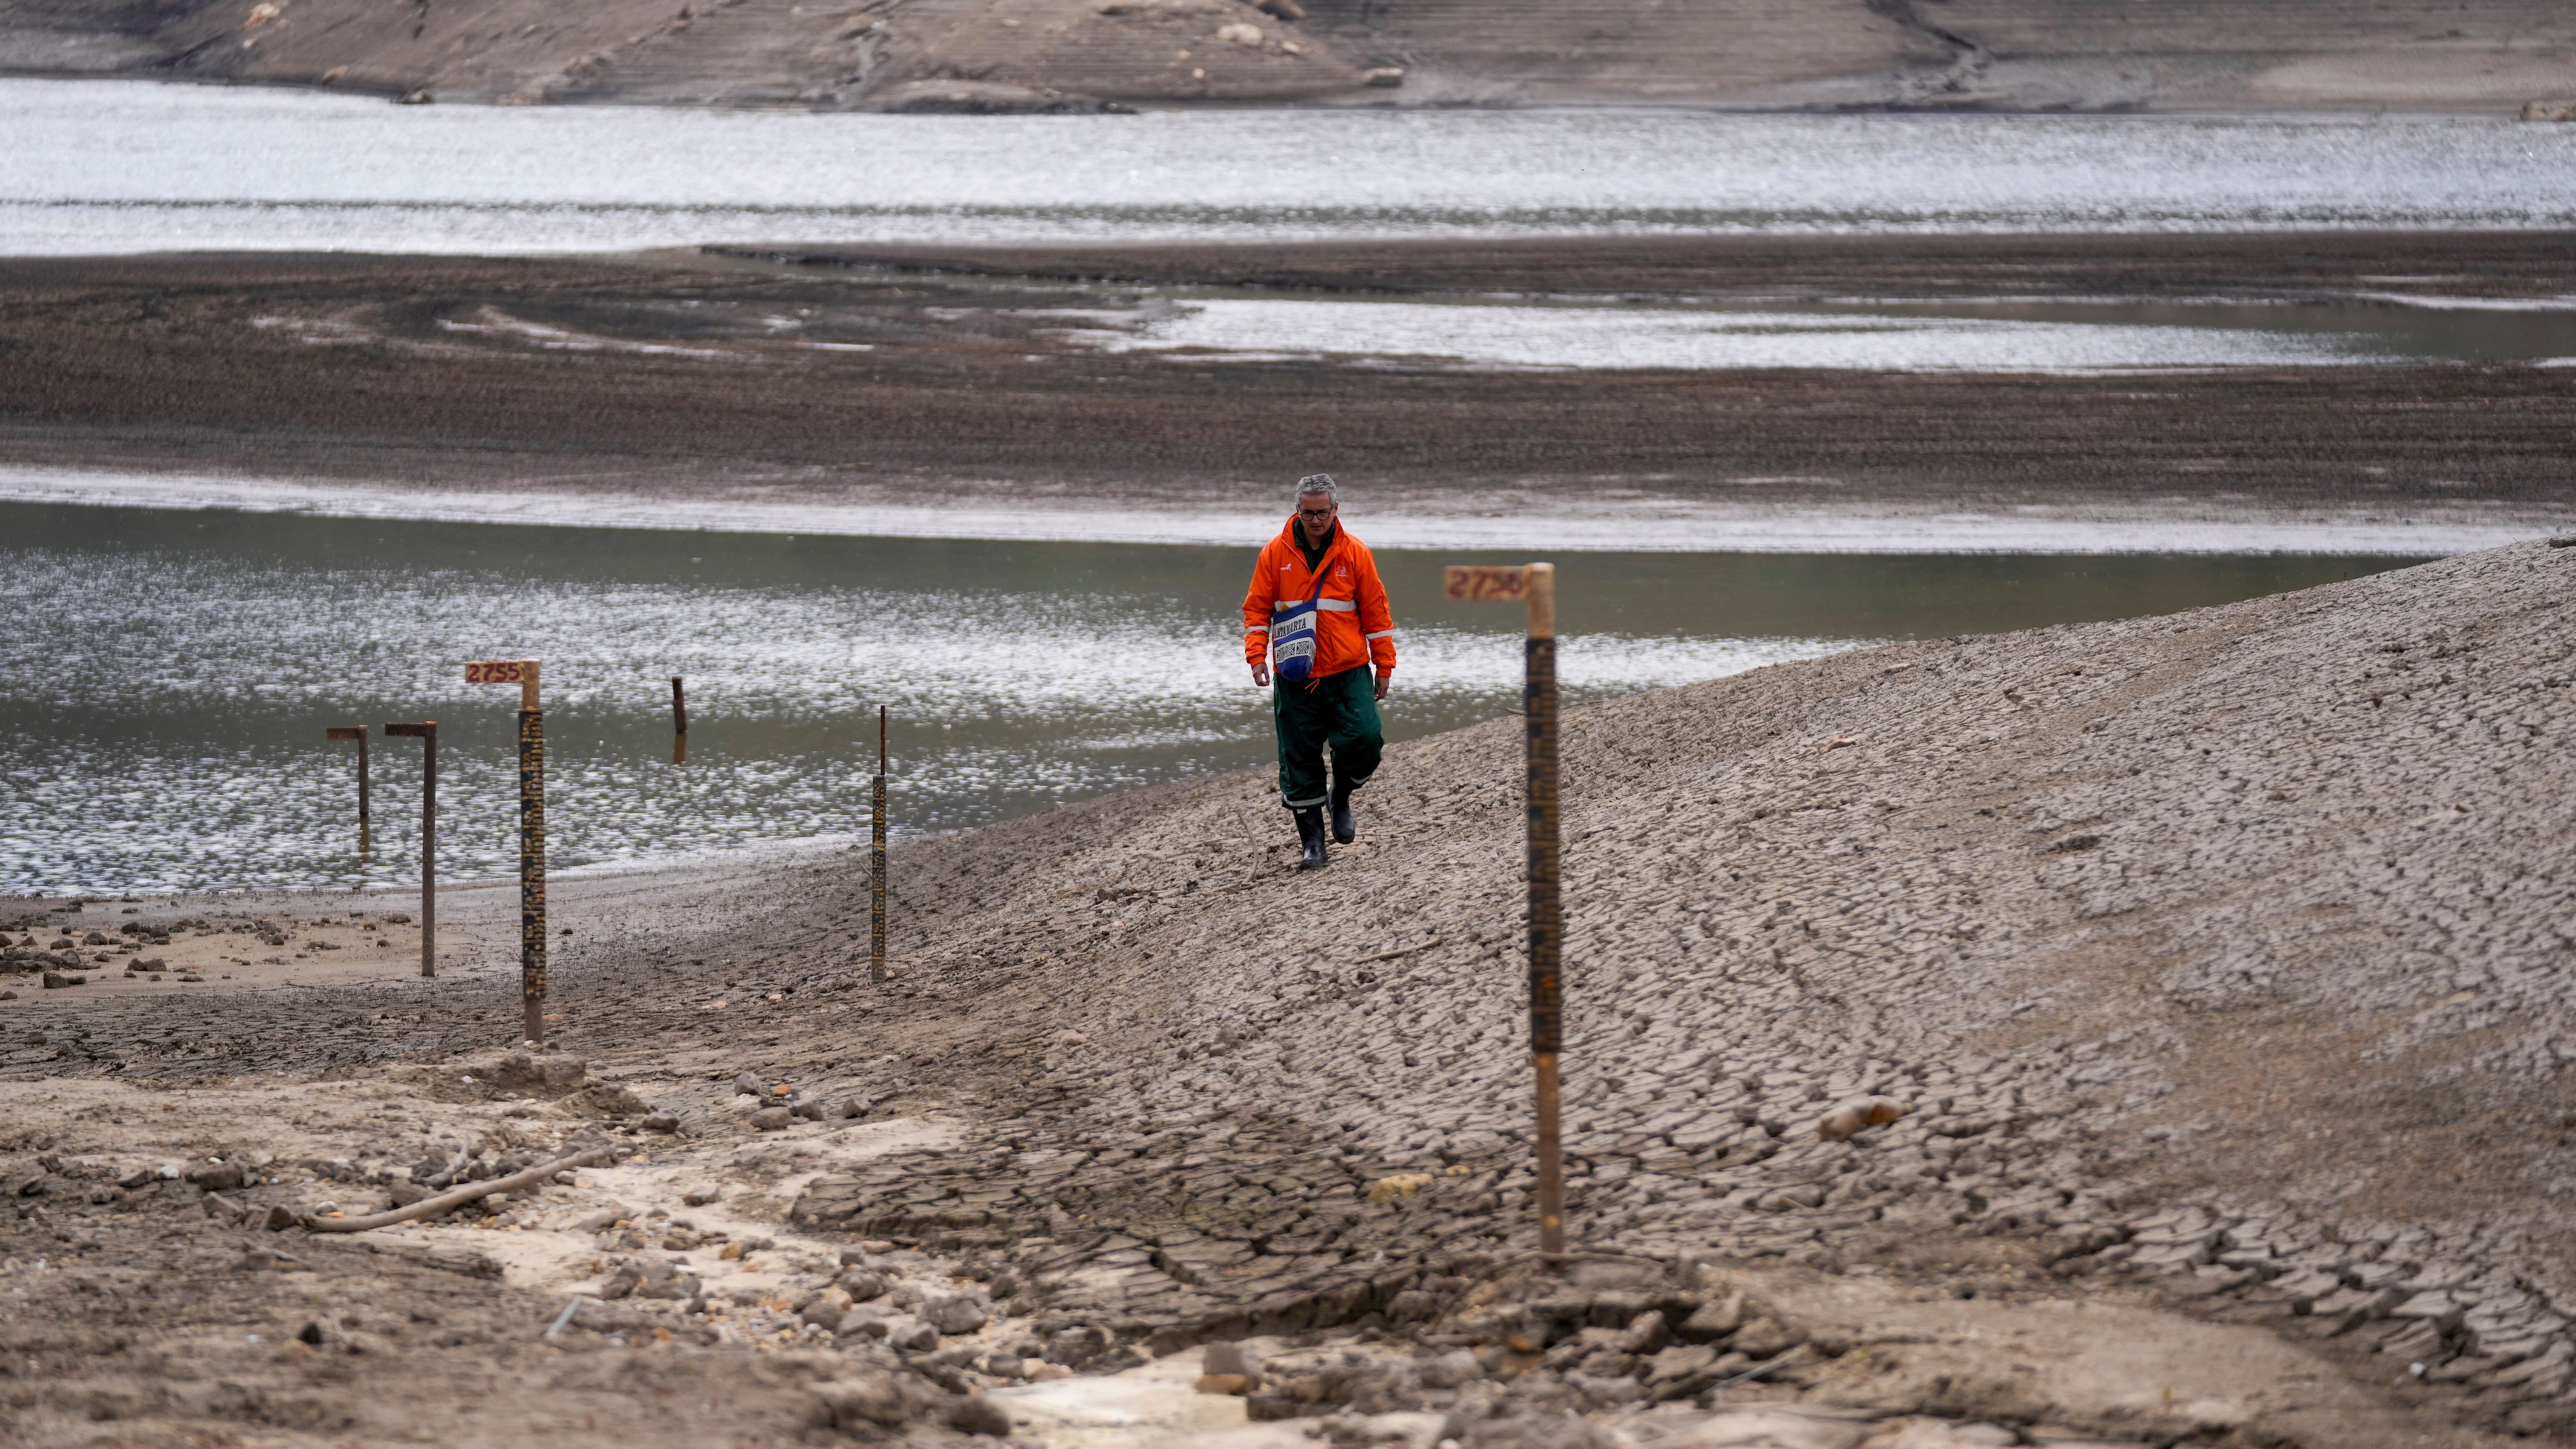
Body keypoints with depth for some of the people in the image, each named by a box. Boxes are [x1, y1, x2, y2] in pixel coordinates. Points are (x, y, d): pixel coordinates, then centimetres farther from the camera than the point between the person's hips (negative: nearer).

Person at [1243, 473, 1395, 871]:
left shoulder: (1354, 554, 0)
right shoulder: (1276, 553, 1)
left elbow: (1376, 611, 5)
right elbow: (1257, 608, 5)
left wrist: (1384, 666, 4)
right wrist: (1256, 655, -8)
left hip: (1348, 673, 0)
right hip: (1295, 679, 0)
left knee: (1365, 740, -15)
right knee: (1299, 760, 1)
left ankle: (1341, 797, 14)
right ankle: (1311, 840, 11)